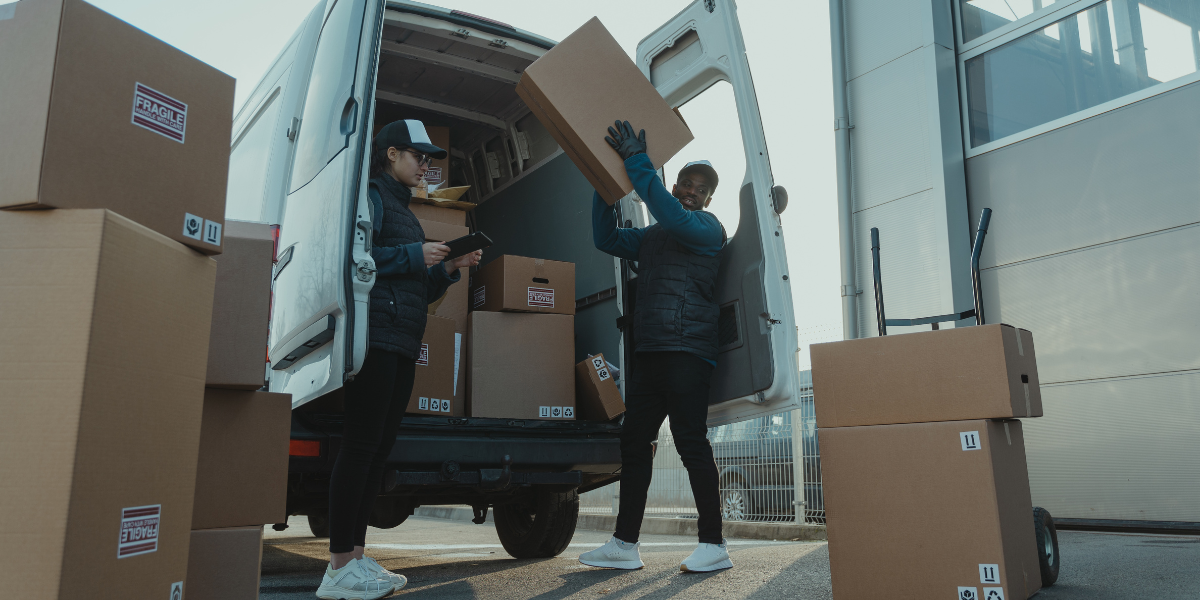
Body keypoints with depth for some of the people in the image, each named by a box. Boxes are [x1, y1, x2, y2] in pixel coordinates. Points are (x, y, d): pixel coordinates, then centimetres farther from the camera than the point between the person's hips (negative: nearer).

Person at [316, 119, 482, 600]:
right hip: (376, 338, -9)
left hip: (402, 345, 9)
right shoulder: (372, 196, 1)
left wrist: (448, 269, 13)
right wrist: (414, 255, -11)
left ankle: (355, 556, 12)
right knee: (361, 444, -10)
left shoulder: (402, 209, 28)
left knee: (379, 448, 7)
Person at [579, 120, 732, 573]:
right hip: (648, 353, 8)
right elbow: (606, 238, 22)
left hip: (687, 352, -8)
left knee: (690, 442, -9)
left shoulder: (708, 228, 2)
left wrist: (636, 161, -16)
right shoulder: (650, 237, 25)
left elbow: (673, 215, -17)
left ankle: (713, 544, -1)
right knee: (634, 442, 5)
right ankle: (625, 545, 9)